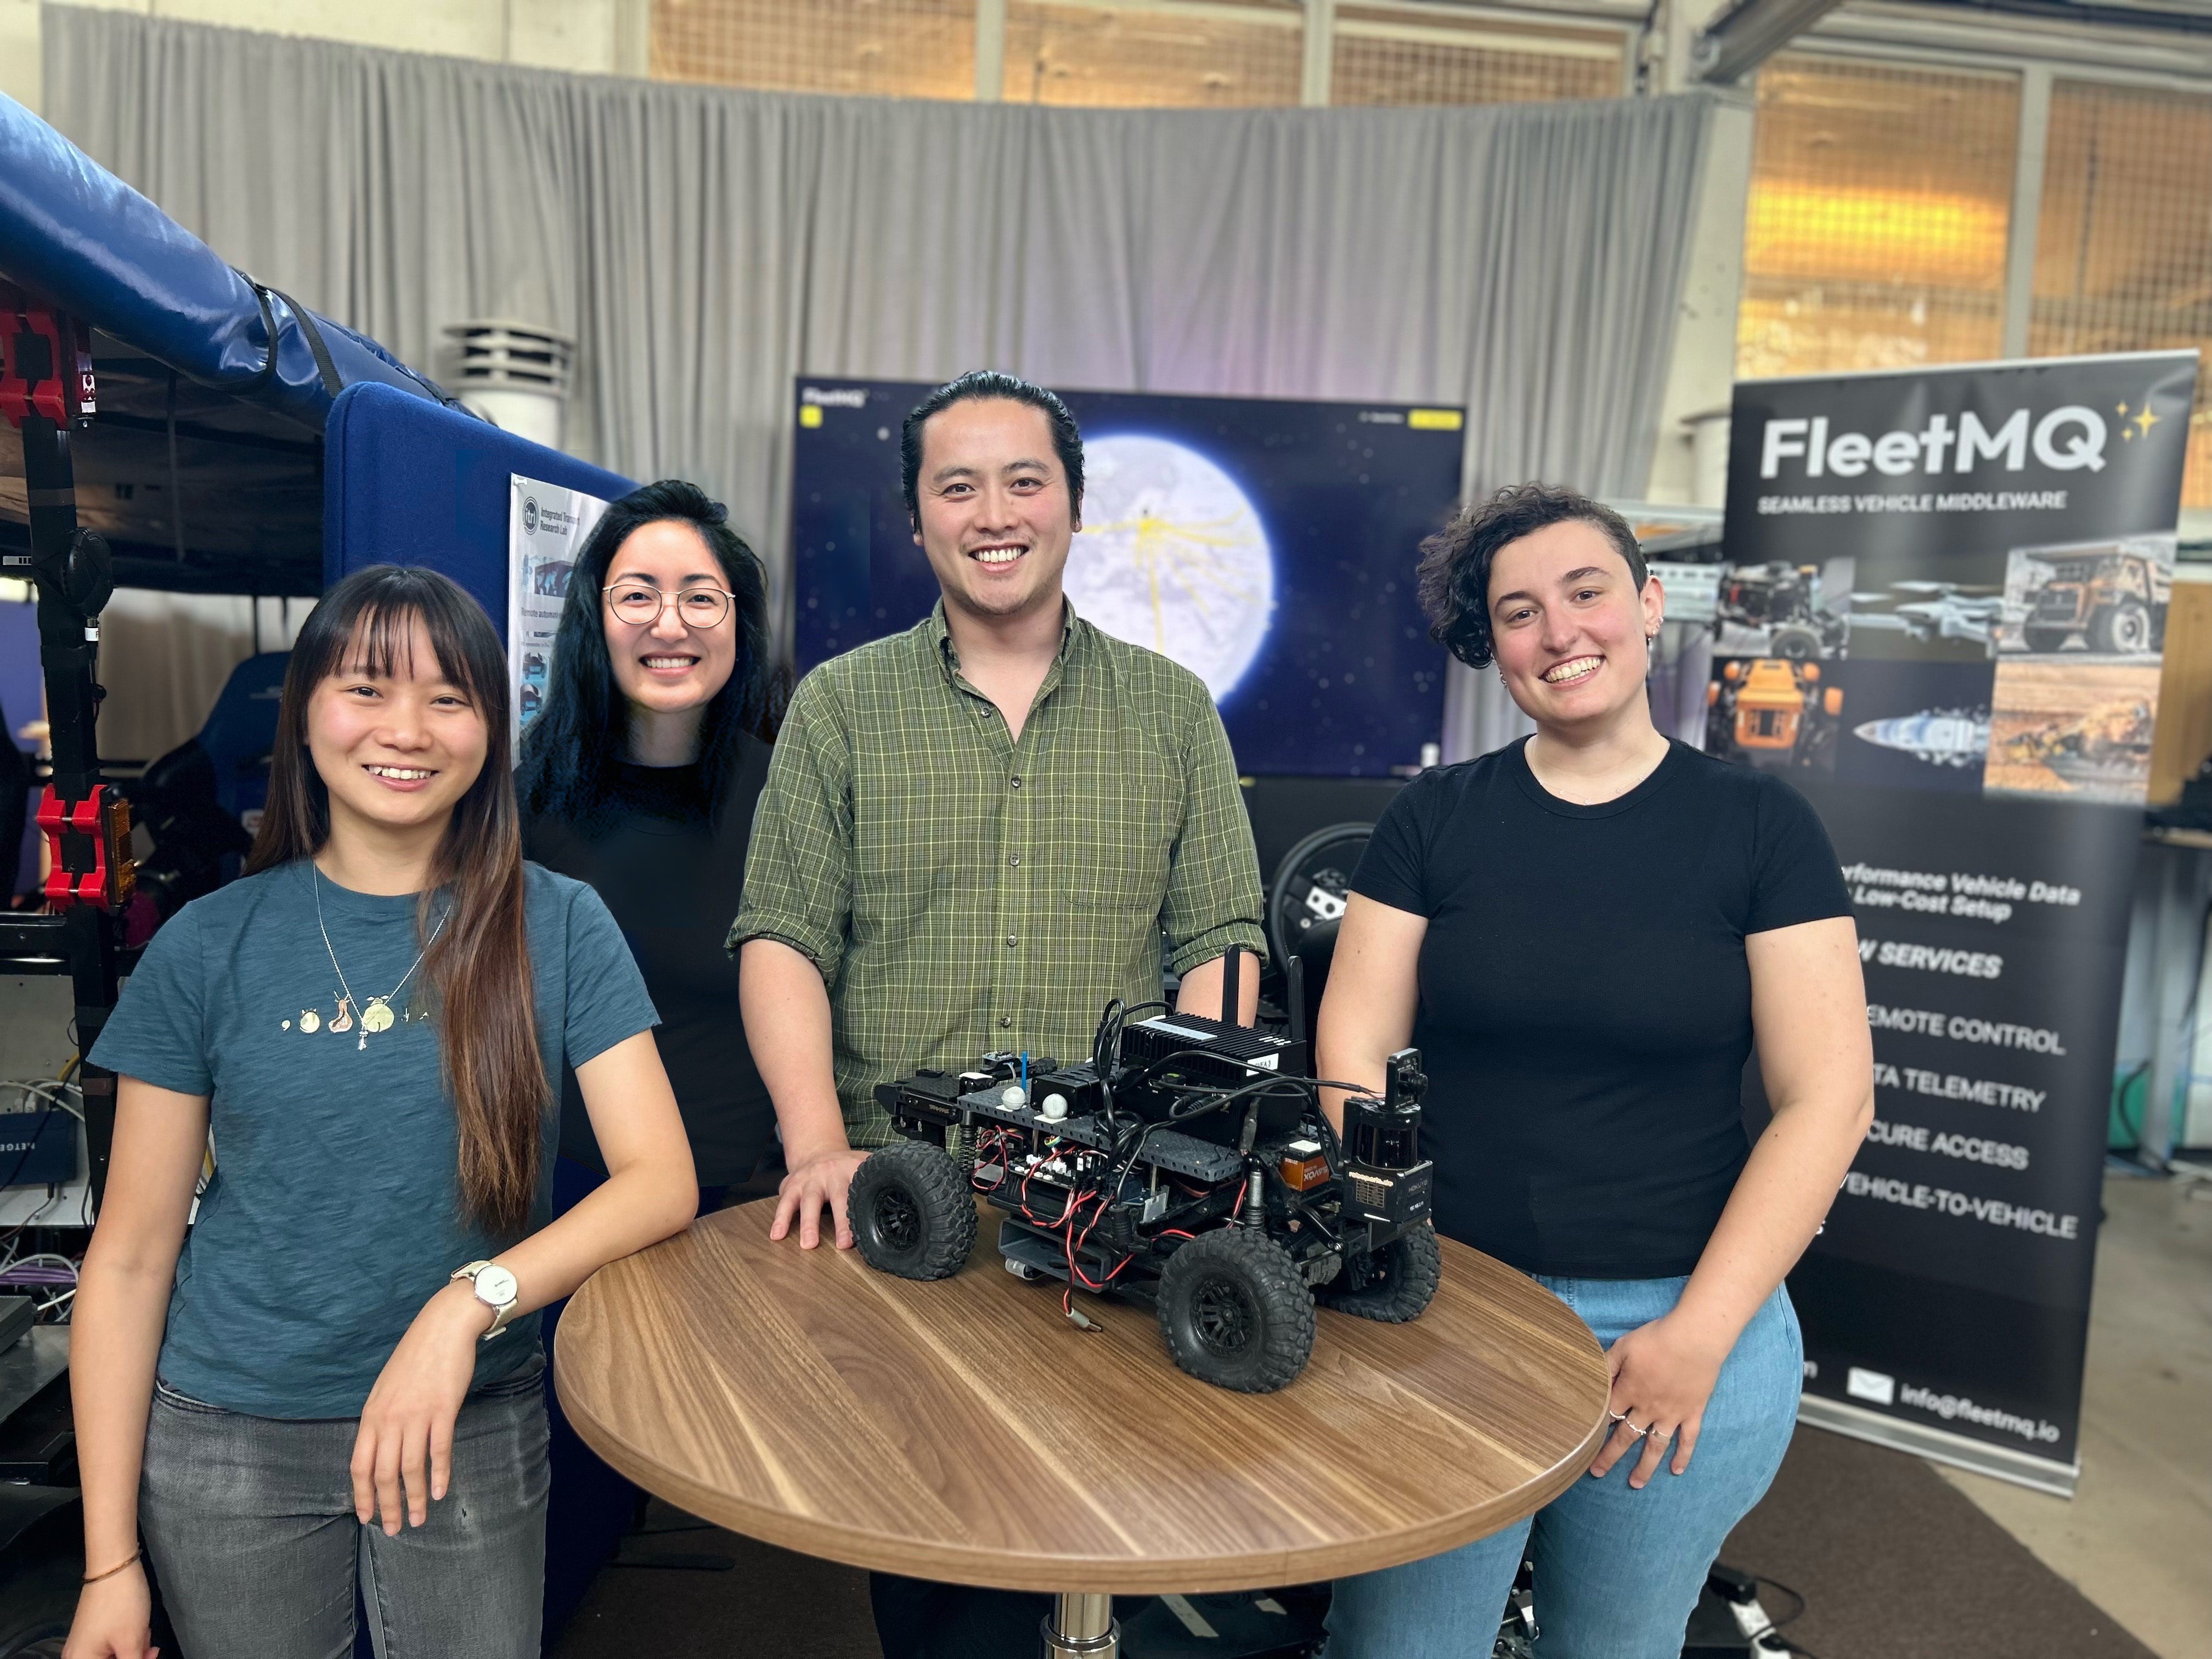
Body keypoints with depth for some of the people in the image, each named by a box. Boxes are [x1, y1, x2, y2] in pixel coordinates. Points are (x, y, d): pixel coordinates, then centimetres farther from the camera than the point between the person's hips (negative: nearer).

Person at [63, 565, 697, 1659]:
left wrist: (469, 1303, -26)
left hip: (475, 1432, 0)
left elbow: (661, 1180, -13)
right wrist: (109, 1560, -3)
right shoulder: (209, 947, -6)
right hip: (228, 1439, 1)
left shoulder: (558, 927, -8)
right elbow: (130, 1257, -3)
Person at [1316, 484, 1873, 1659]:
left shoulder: (1757, 824, -3)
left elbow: (1828, 1098, -6)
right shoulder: (1435, 817, 0)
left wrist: (1700, 1333, -11)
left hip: (1687, 1319, 0)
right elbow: (1354, 1054, -2)